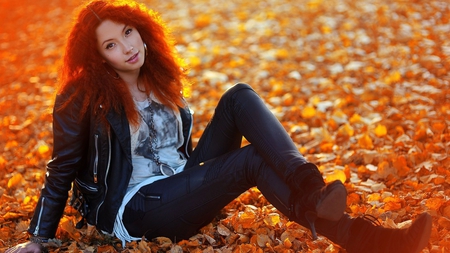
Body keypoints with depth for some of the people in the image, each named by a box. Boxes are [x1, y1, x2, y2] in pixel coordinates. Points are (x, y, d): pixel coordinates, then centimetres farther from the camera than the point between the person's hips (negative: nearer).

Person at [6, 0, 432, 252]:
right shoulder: (84, 98, -8)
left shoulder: (158, 81, 10)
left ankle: (309, 189, -34)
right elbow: (62, 170, -4)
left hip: (182, 185, 7)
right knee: (254, 159, -28)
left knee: (239, 97, -15)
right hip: (133, 210, -6)